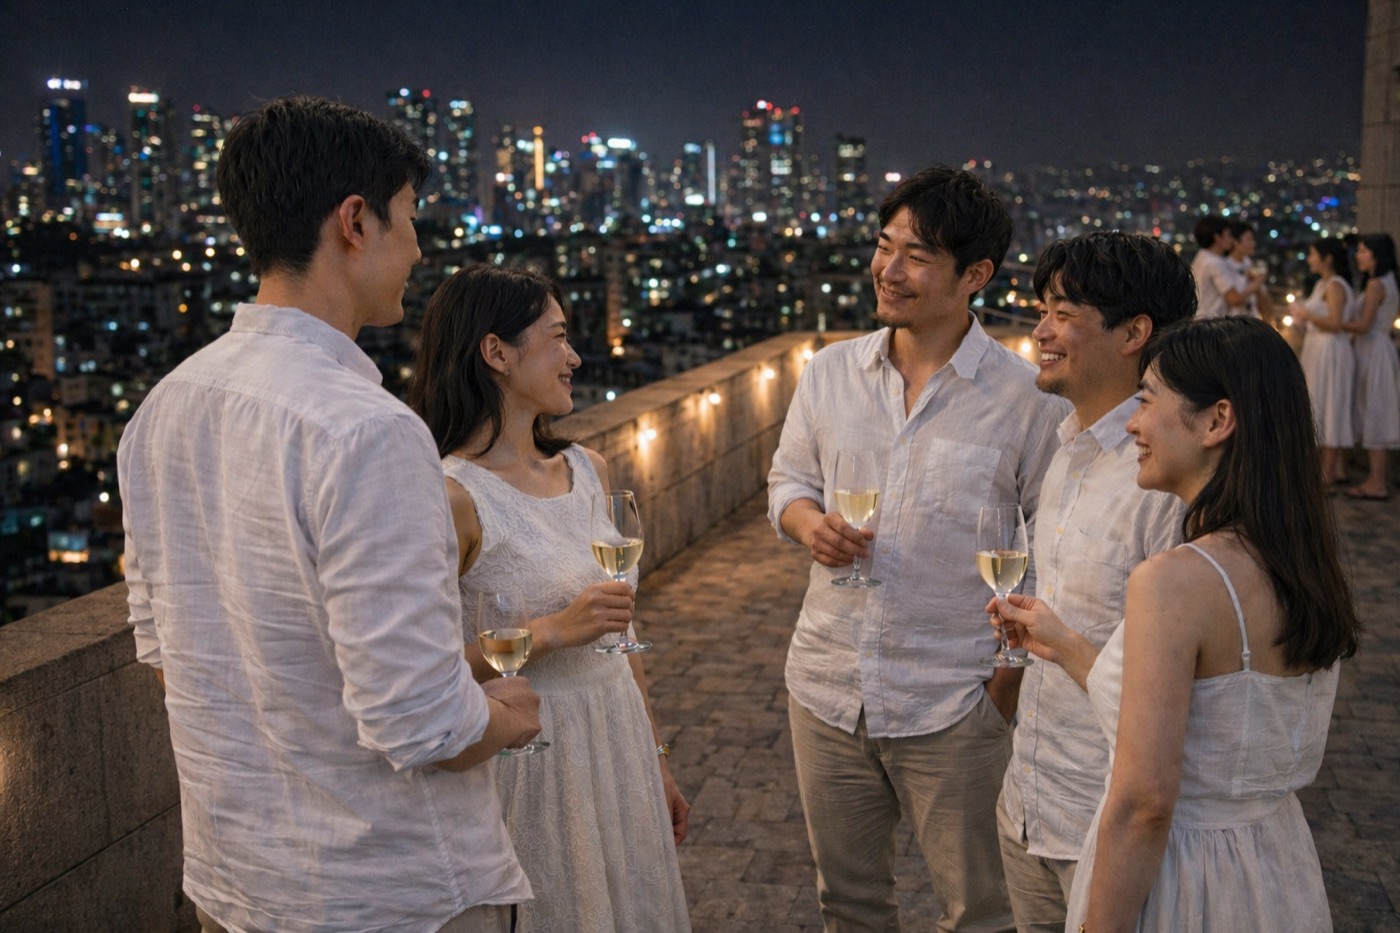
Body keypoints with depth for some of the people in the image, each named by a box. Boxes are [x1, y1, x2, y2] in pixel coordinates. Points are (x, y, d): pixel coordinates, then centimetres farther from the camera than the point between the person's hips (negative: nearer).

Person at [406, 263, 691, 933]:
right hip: (528, 757, -7)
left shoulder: (588, 471, 5)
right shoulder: (452, 495, -17)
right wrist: (554, 631, -24)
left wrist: (656, 759, 15)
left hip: (618, 745, 7)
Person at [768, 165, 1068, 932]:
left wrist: (1009, 681, -10)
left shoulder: (1024, 396, -11)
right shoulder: (829, 372, 2)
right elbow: (788, 480, 13)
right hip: (827, 687, 4)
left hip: (954, 703, -4)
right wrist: (809, 523, -10)